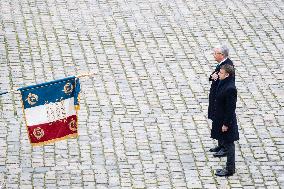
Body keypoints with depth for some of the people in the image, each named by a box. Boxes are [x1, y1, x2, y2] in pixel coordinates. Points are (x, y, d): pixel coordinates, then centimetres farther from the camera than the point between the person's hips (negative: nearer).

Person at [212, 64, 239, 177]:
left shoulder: (230, 89, -26)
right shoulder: (223, 83, 2)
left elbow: (230, 108, -23)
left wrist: (226, 124, -19)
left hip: (227, 121, -9)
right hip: (220, 119, 9)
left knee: (229, 145, 4)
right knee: (227, 144, 18)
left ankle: (230, 170, 15)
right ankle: (229, 167, 29)